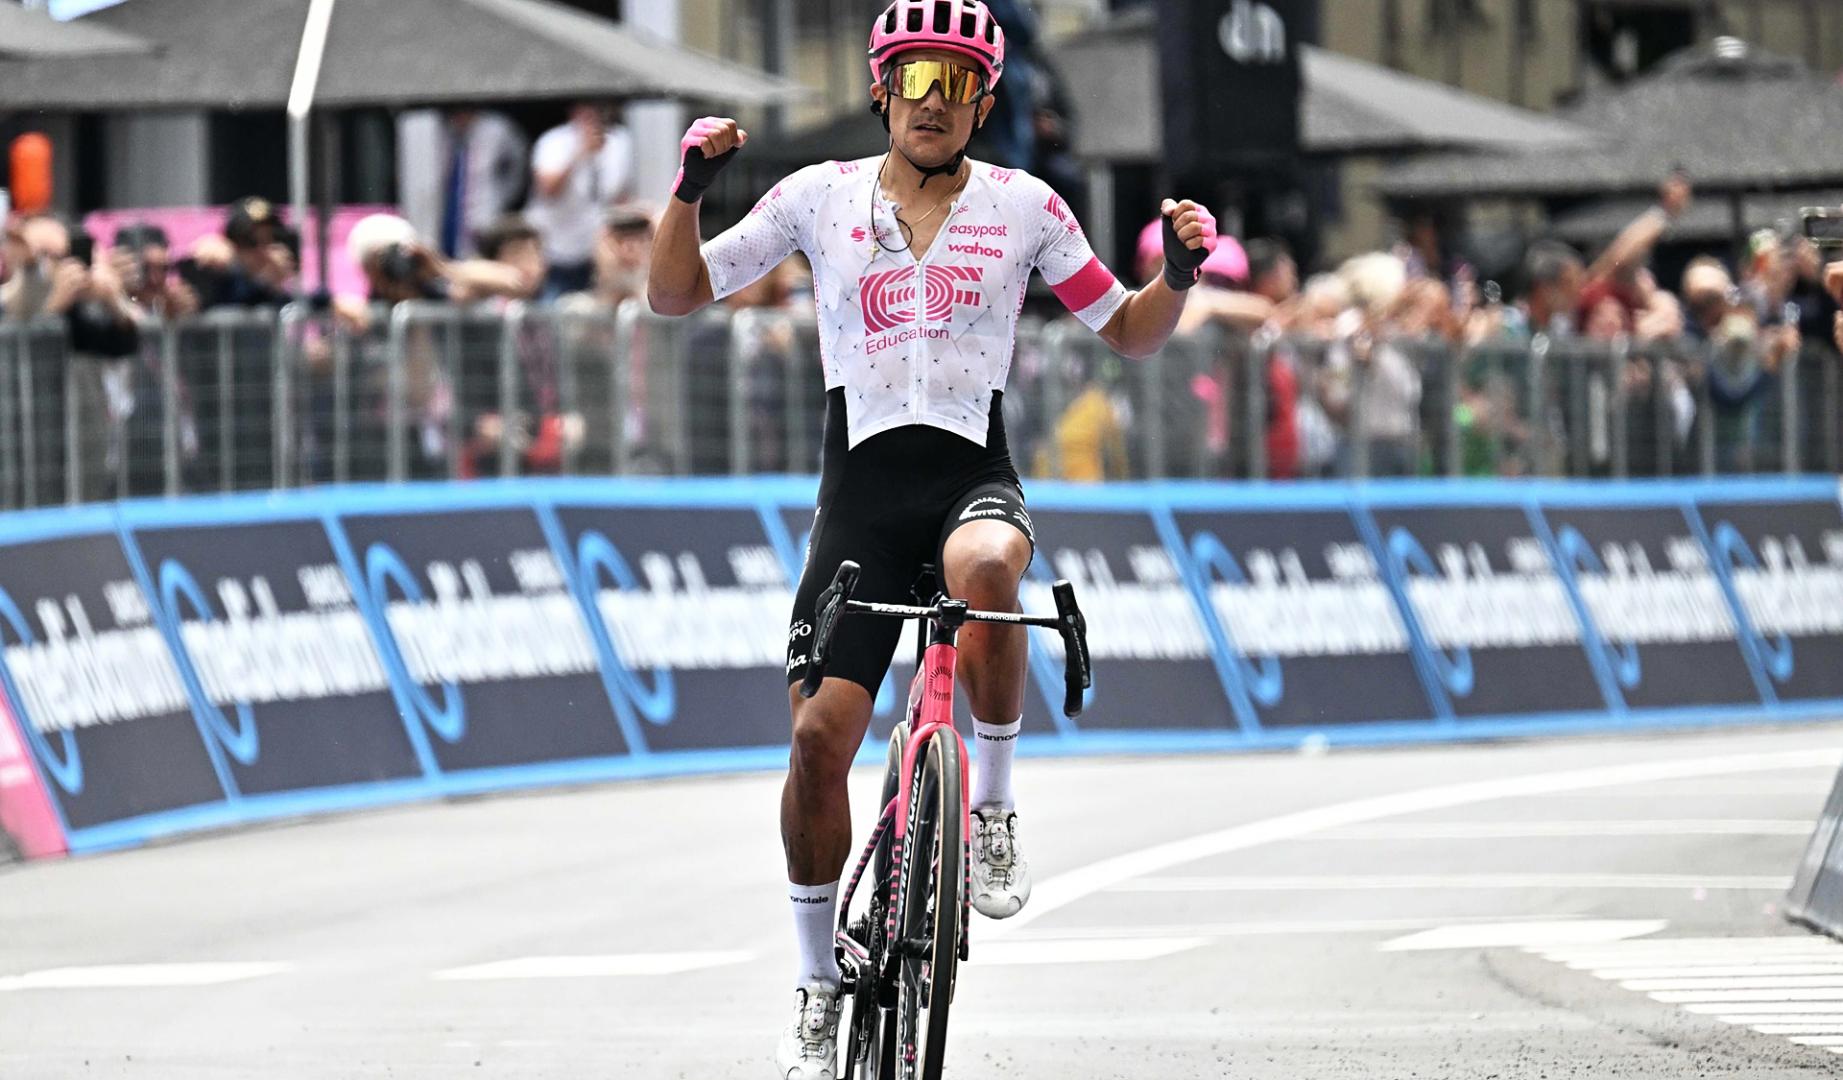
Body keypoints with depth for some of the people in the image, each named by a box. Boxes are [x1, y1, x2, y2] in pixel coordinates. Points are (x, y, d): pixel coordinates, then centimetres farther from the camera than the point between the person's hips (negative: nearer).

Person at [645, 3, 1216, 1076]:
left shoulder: (1023, 205, 6)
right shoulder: (822, 198, 6)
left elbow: (1130, 333, 11)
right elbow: (675, 293, 6)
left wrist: (1180, 273, -9)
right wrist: (690, 187, -10)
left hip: (974, 475, -1)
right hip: (862, 486, 1)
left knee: (984, 567, -39)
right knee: (819, 731, -10)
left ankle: (995, 806, -18)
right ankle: (818, 989, 7)